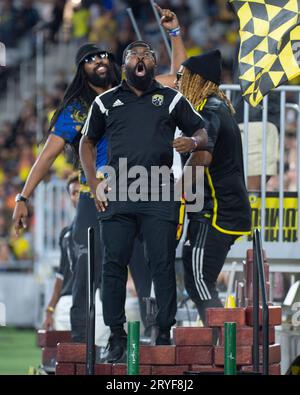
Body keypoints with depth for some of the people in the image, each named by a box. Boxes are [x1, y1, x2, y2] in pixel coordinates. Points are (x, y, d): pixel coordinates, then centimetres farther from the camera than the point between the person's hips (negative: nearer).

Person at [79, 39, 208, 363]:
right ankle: (116, 337, 3)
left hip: (159, 197, -1)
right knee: (114, 266, -3)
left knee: (163, 266, -5)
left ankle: (165, 335, -1)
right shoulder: (106, 102, 13)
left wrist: (193, 142, -12)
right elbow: (87, 142, 20)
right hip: (117, 196, 1)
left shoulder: (171, 99, 12)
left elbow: (202, 132, 13)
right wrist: (94, 185, 9)